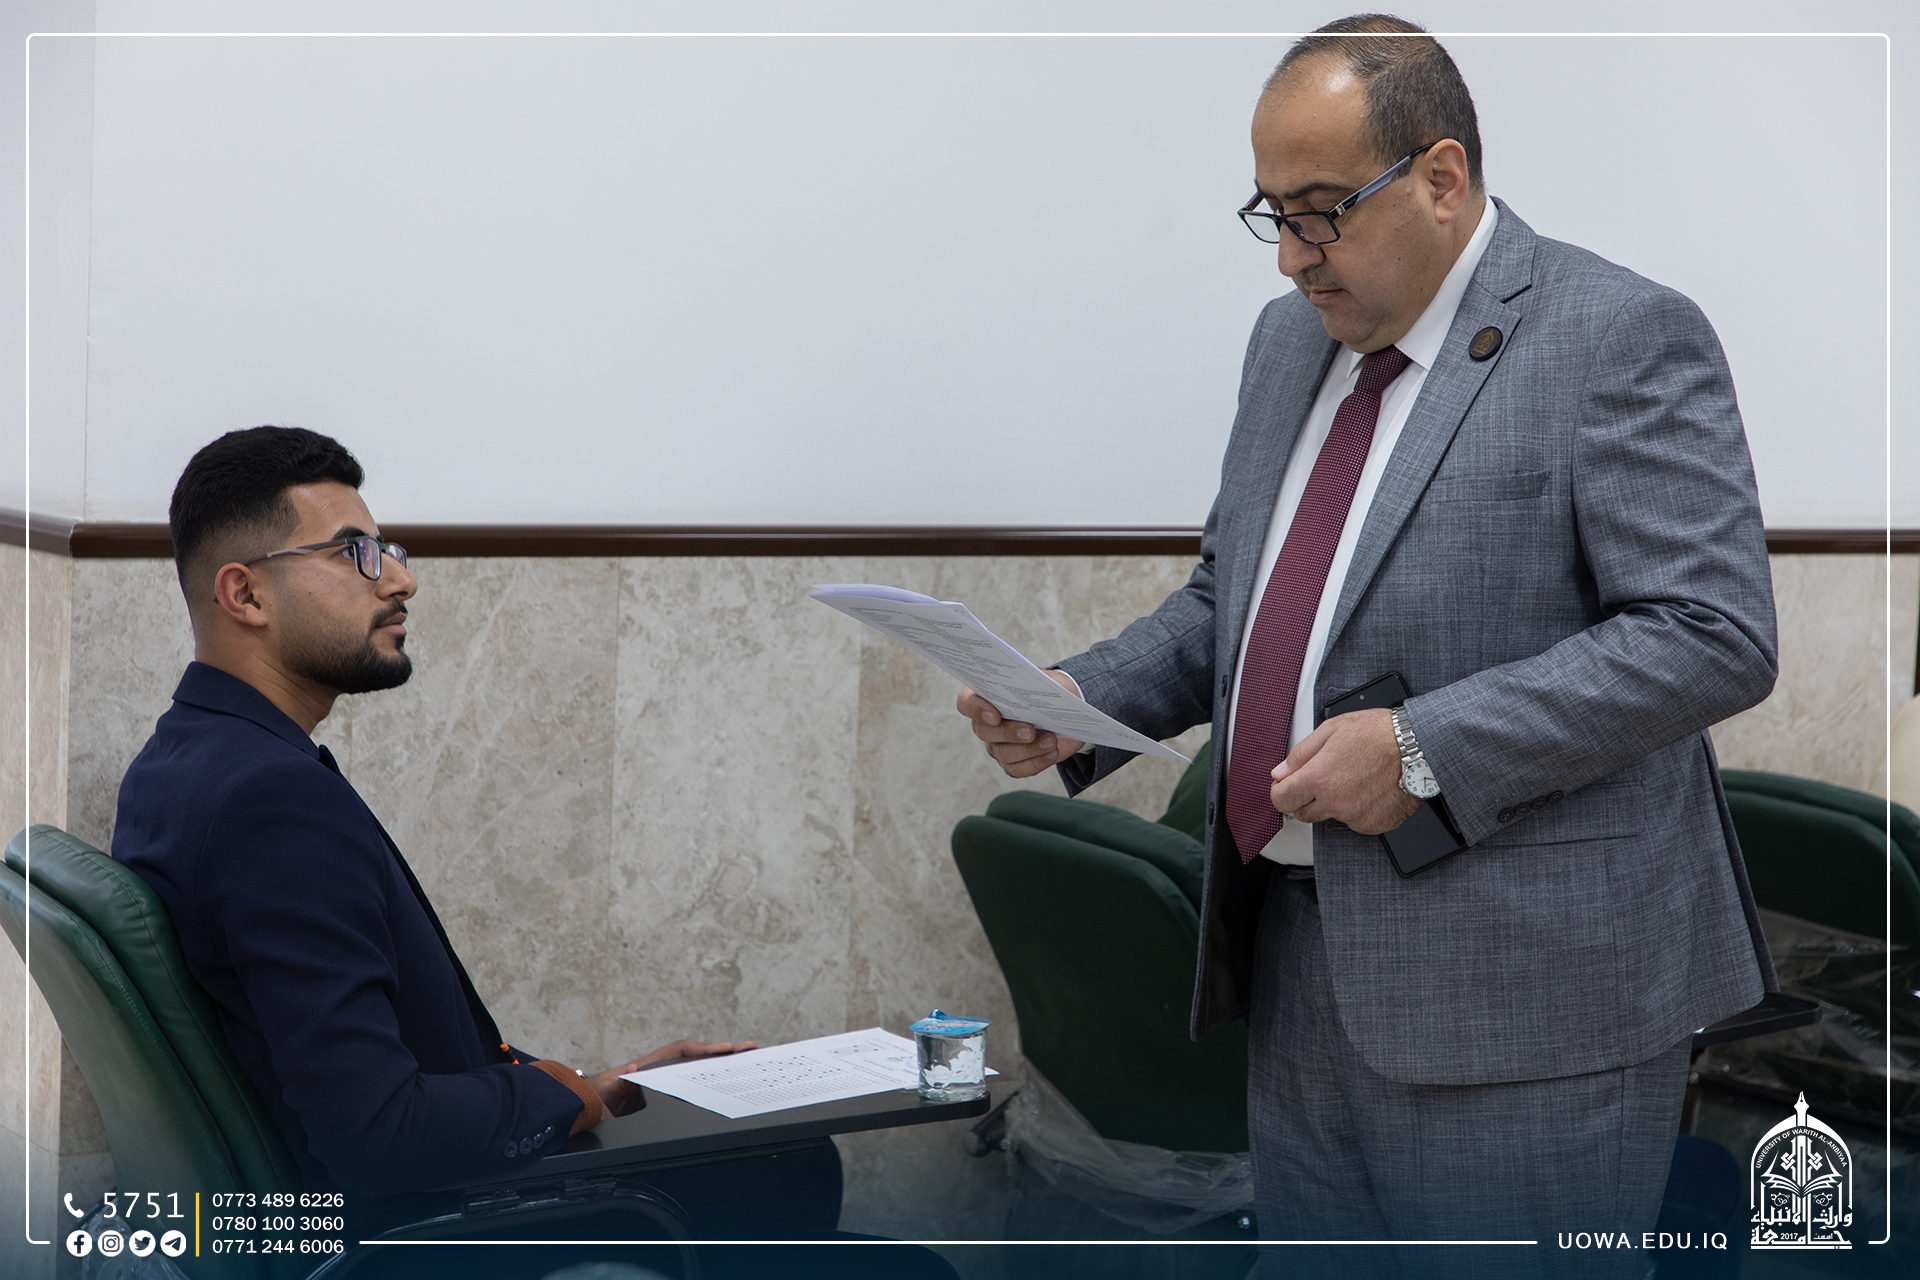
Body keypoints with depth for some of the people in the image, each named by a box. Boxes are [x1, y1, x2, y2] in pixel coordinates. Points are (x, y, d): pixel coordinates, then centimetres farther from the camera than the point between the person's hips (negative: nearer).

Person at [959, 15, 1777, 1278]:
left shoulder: (1623, 337, -10)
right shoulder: (1291, 337, 14)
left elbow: (1714, 635, -17)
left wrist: (1426, 751, -22)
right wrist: (1084, 700, 2)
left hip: (1522, 987, -7)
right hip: (1302, 969, 7)